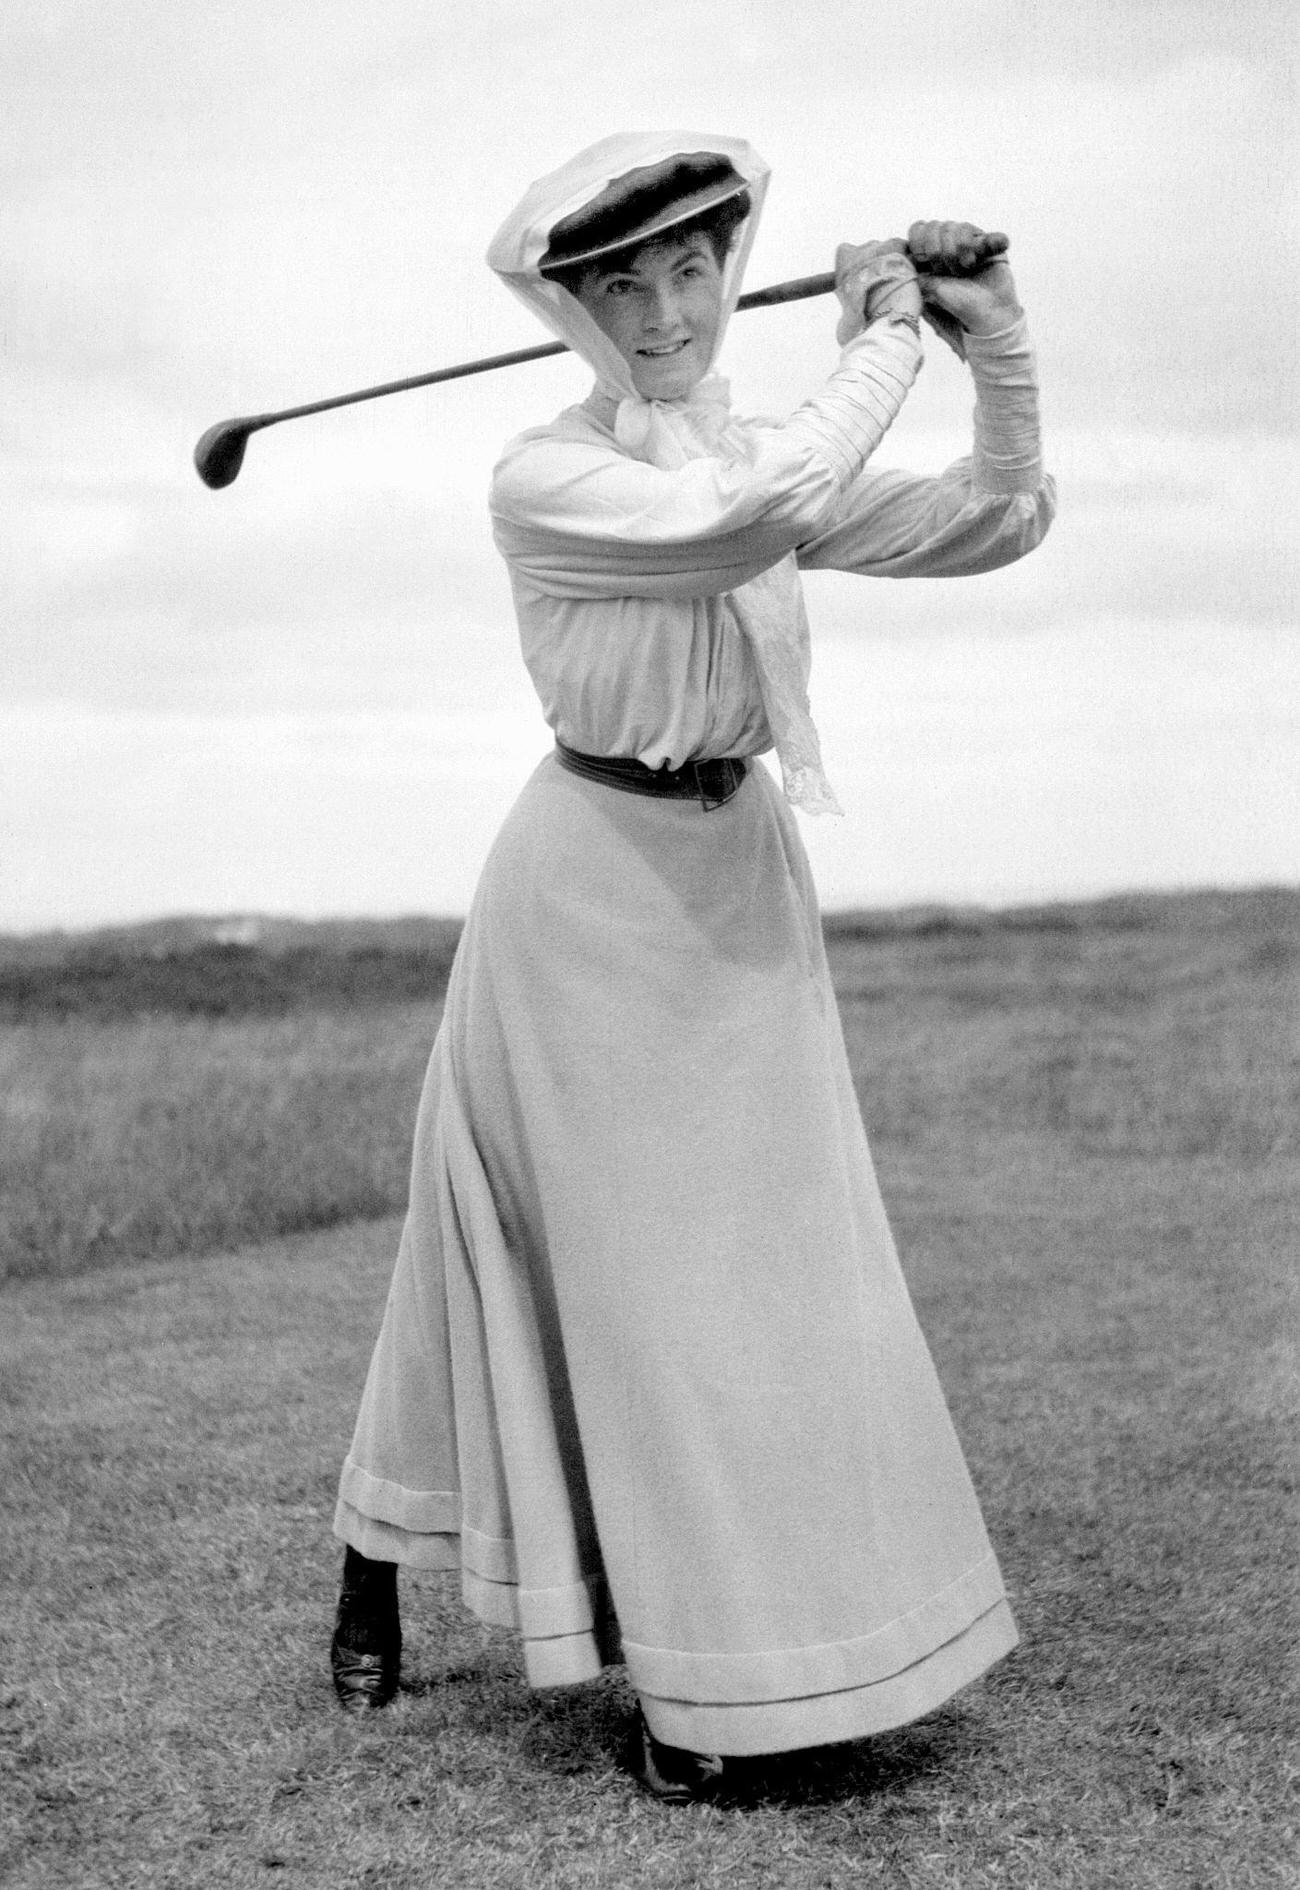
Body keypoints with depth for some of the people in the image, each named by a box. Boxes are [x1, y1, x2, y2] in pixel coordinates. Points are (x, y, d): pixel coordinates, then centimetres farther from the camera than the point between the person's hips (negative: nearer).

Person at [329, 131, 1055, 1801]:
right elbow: (755, 518, -29)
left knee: (774, 1260, 6)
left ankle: (751, 1644, 19)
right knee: (627, 1268, 0)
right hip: (592, 887, -6)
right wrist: (882, 341, -16)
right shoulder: (544, 477, -13)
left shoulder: (763, 452, 6)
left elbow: (996, 525, 4)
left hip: (744, 888, 6)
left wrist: (993, 338, -9)